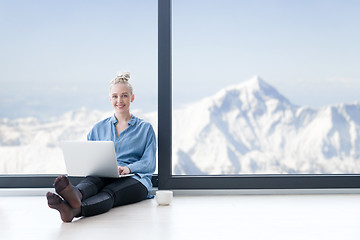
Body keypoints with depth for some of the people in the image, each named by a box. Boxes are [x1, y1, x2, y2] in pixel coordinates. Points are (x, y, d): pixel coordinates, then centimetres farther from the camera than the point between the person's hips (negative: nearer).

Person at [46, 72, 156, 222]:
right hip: (103, 177, 3)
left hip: (134, 179, -2)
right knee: (91, 180, -36)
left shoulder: (145, 128, 15)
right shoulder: (99, 128, 23)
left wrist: (128, 168, -17)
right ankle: (75, 197, -72)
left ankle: (73, 210, -68)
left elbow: (149, 164, 5)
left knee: (109, 192, -38)